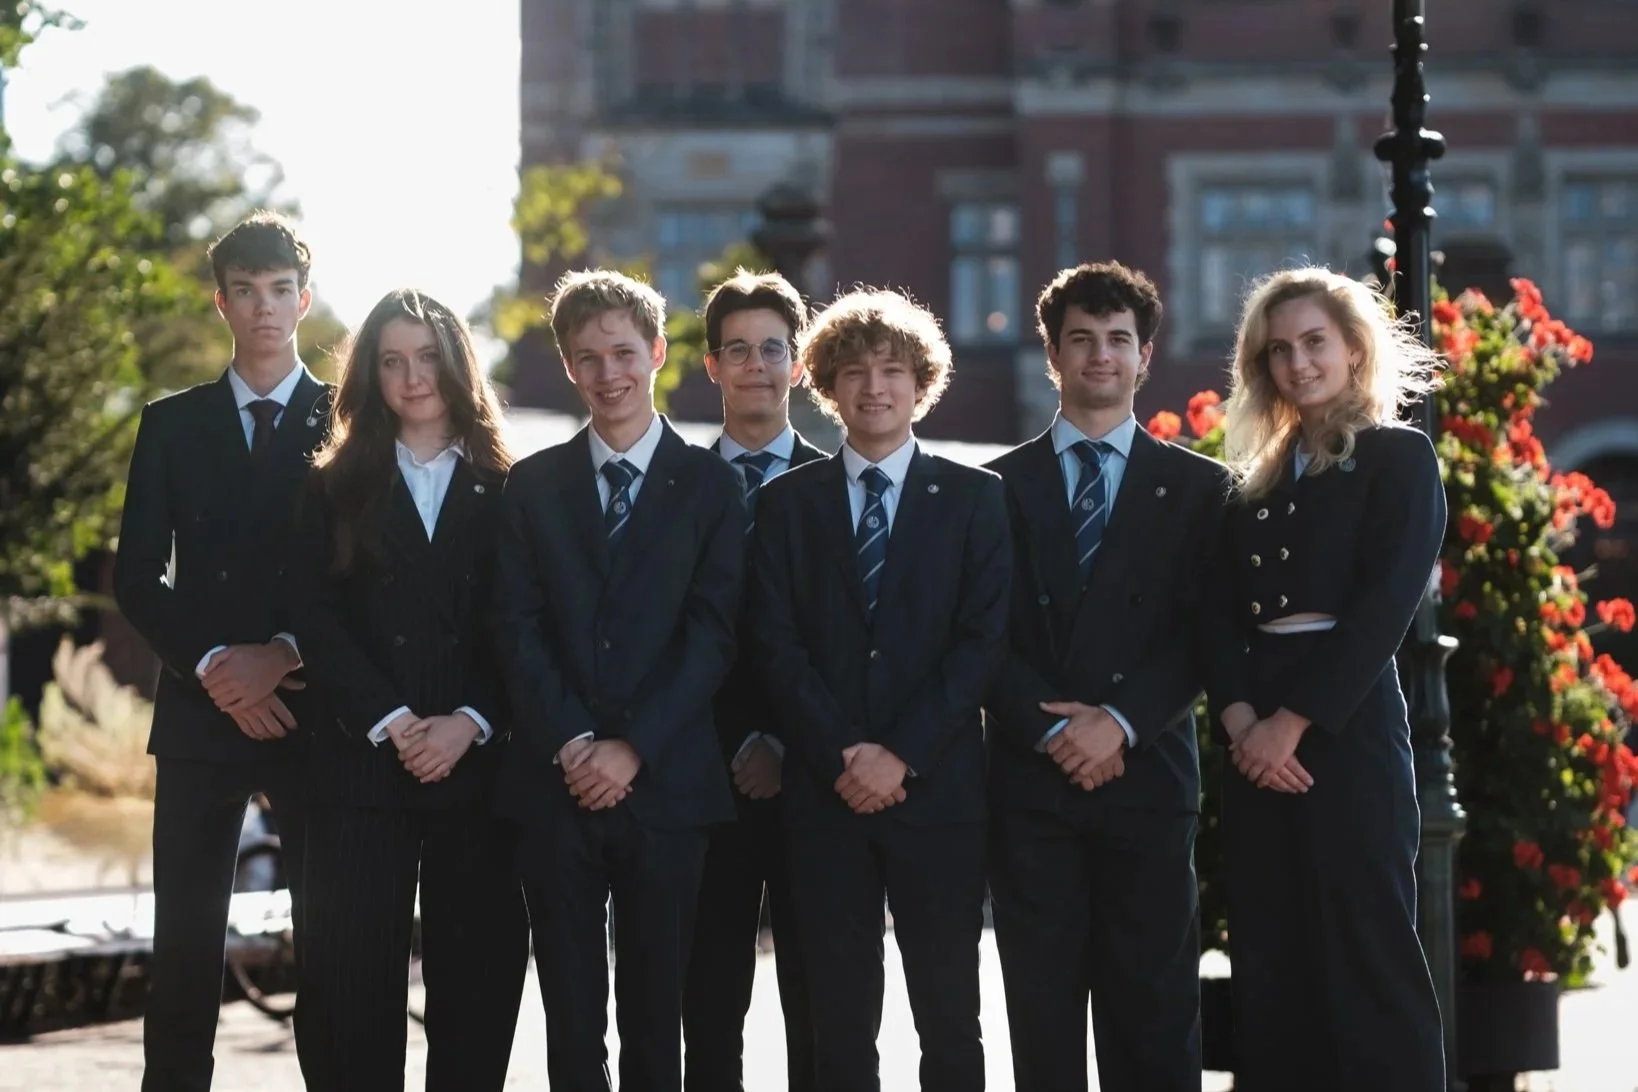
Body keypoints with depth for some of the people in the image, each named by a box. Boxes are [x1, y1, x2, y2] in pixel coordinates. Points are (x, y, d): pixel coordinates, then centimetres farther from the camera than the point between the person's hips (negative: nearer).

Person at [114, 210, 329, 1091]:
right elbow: (137, 578, 5)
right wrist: (211, 665, -9)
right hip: (200, 712, 1)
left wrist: (285, 655, -13)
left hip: (315, 711, -1)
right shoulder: (171, 425, 10)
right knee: (185, 937, 1)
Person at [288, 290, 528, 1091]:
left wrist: (468, 723, -13)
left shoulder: (504, 493, 9)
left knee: (475, 978, 0)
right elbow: (314, 620, 0)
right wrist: (390, 723, -11)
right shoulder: (335, 490, 10)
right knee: (354, 974, -3)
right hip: (359, 768, 0)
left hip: (475, 766, 0)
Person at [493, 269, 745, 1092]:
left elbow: (712, 633, -3)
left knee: (654, 1011, 3)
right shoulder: (533, 485, 10)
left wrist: (633, 747, -12)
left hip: (664, 784, -1)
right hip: (555, 782, 1)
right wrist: (571, 741, -10)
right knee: (570, 1013, 3)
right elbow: (518, 629, 3)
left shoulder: (710, 485, 5)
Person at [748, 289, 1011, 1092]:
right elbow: (776, 643, 2)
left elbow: (985, 638, -2)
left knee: (949, 1015, 0)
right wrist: (843, 755, -10)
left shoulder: (973, 497, 6)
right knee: (840, 1018, 3)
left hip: (937, 787, -1)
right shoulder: (787, 502, 10)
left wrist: (904, 753, -11)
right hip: (824, 789, 1)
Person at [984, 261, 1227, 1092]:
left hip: (1148, 775, 0)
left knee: (1155, 1009, -2)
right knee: (1044, 1010, 1)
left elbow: (1201, 637, 1)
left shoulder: (1196, 487, 10)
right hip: (1031, 779, 1)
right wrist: (1049, 729, -10)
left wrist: (1120, 721, -11)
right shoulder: (1000, 486, 11)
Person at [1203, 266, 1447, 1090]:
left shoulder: (1398, 459, 2)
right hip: (1257, 740, 6)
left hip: (1348, 727, -6)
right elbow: (1223, 613, 9)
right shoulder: (1254, 478, 17)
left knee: (1367, 954, -7)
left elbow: (1386, 606, -9)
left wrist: (1293, 722, -15)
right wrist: (1239, 717, -9)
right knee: (1268, 961, 3)